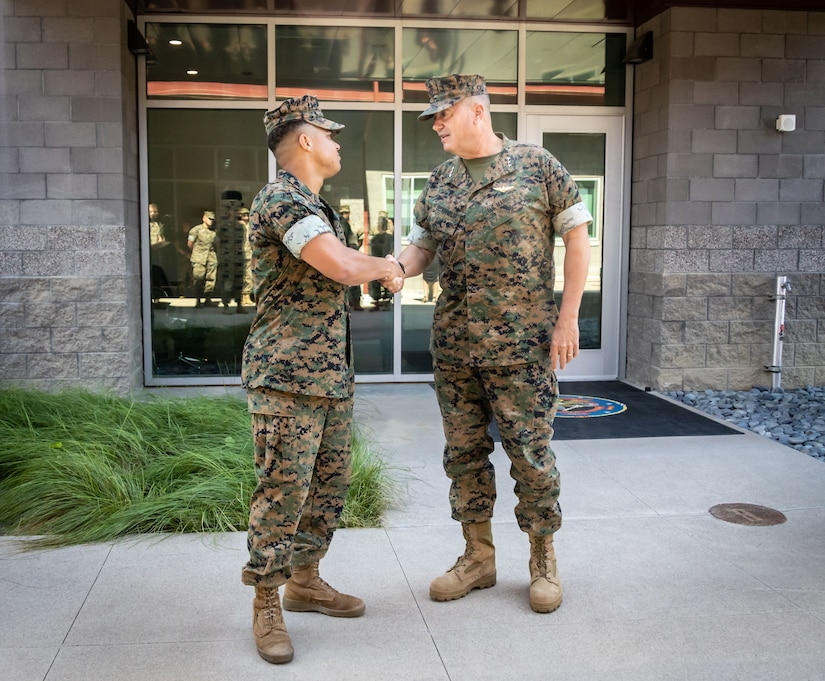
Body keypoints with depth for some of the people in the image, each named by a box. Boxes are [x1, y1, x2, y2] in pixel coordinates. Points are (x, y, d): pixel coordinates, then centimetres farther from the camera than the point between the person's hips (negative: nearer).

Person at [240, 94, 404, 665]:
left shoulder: (318, 207, 20)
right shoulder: (280, 200, -14)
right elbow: (344, 267, -23)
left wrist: (383, 268, 14)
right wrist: (382, 264, -4)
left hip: (334, 376, 10)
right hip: (288, 378, -10)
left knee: (330, 485, 15)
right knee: (282, 493, -3)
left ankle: (304, 580, 29)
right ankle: (266, 605, 10)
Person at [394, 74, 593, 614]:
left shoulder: (537, 165, -3)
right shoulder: (439, 182, 11)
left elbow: (577, 237, -3)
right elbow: (421, 247, 13)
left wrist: (567, 318, -8)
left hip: (521, 341, -5)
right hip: (453, 342, 5)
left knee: (531, 452, 2)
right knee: (464, 451, 10)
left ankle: (543, 562, 19)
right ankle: (478, 558, 25)